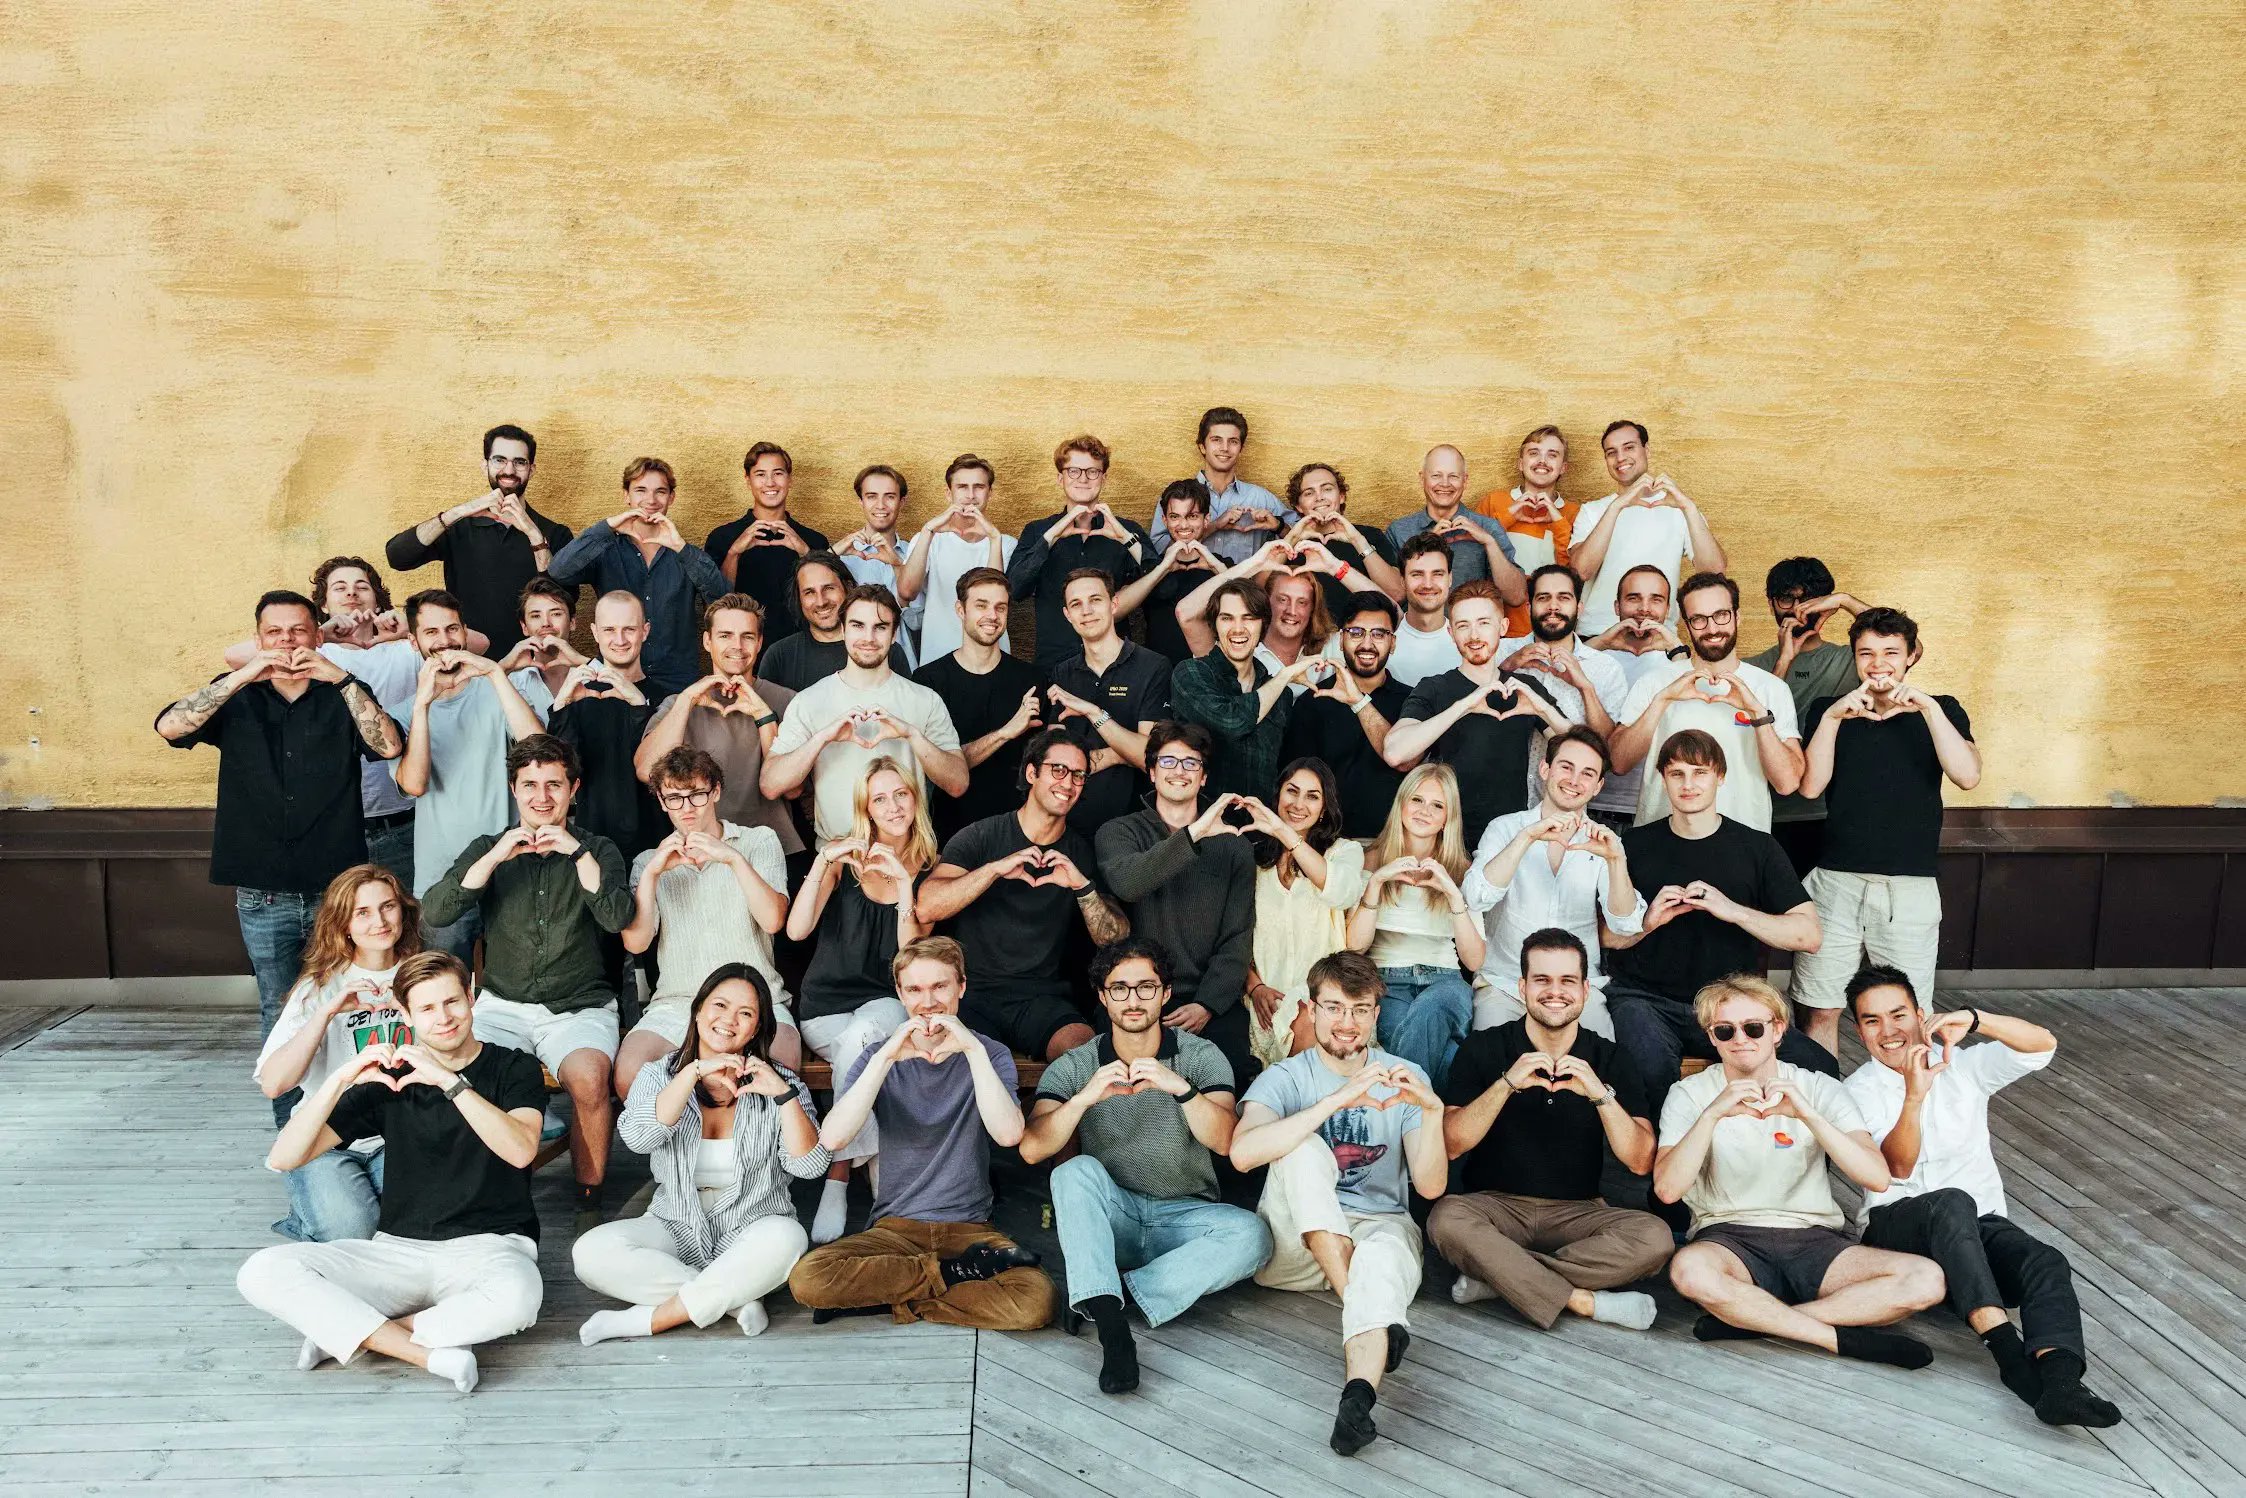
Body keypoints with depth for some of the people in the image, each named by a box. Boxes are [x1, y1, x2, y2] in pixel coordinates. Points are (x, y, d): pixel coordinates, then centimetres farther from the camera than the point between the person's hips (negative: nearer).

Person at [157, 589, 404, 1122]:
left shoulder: (342, 697, 4)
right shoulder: (237, 698, 5)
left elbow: (390, 746, -14)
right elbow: (170, 727, -12)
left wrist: (342, 678, -20)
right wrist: (244, 675, -19)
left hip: (337, 891, -1)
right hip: (263, 898, 1)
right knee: (281, 1016, 9)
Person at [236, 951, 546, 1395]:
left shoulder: (514, 1069, 4)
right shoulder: (389, 1080, 11)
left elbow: (521, 1150, -17)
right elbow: (282, 1159, 3)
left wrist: (449, 1081, -22)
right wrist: (341, 1079, -11)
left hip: (488, 1246, -3)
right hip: (399, 1248, 3)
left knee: (516, 1295, -39)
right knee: (263, 1272, -20)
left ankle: (347, 1333, -18)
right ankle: (428, 1354, -23)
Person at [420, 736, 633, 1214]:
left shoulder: (597, 851, 8)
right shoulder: (488, 848, 12)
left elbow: (617, 917, -10)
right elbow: (433, 913, -4)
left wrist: (578, 851, -16)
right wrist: (495, 857, -13)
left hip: (579, 1008, -2)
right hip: (503, 1006, 2)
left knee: (588, 1078, -33)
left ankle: (589, 1200, -13)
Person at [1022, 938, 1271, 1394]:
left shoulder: (1202, 1057, -2)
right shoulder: (1074, 1068, -1)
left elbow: (1222, 1140, -18)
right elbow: (1032, 1149, -16)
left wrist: (1181, 1088, -35)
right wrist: (1084, 1099, -33)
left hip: (1184, 1218, 0)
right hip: (1108, 1219, 0)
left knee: (1251, 1235, -29)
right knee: (1076, 1170, -30)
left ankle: (1104, 1298, -24)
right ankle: (1113, 1329, -38)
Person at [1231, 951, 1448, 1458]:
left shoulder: (1404, 1078, 5)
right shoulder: (1285, 1078, -1)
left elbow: (1430, 1186, -5)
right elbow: (1242, 1153, -24)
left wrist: (1432, 1111, -24)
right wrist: (1338, 1100, -32)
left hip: (1379, 1227, 0)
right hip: (1294, 1241, 0)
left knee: (1382, 1255, -36)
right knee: (1302, 1147, -29)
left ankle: (1359, 1393, -60)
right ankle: (1370, 1313, -30)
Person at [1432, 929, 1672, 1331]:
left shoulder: (1608, 1058, 2)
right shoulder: (1483, 1049, -1)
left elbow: (1641, 1161, -6)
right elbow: (1451, 1145, -11)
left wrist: (1601, 1094, -22)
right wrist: (1506, 1084, -23)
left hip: (1576, 1212, 2)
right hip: (1495, 1205, -1)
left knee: (1654, 1236, -27)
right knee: (1447, 1218, -34)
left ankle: (1497, 1277, -19)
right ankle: (1586, 1301, -22)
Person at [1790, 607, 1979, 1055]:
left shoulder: (1939, 712, 9)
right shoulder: (1829, 710, 10)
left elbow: (1968, 775, -9)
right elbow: (1811, 785, -3)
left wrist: (1928, 707, -16)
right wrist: (1832, 717, -13)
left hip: (1911, 887, 0)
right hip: (1836, 880, 0)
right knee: (1819, 1010, 2)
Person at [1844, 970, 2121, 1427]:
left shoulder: (1963, 1065, 11)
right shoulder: (1858, 1091, 3)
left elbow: (2044, 1045, -6)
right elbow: (1899, 1167, -13)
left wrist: (1975, 1020, -24)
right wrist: (1913, 1095, -29)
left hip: (1979, 1226, 3)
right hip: (1896, 1226, -3)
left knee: (2047, 1263, -28)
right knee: (1951, 1203, -37)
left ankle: (2058, 1380, -51)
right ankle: (2007, 1349, -47)